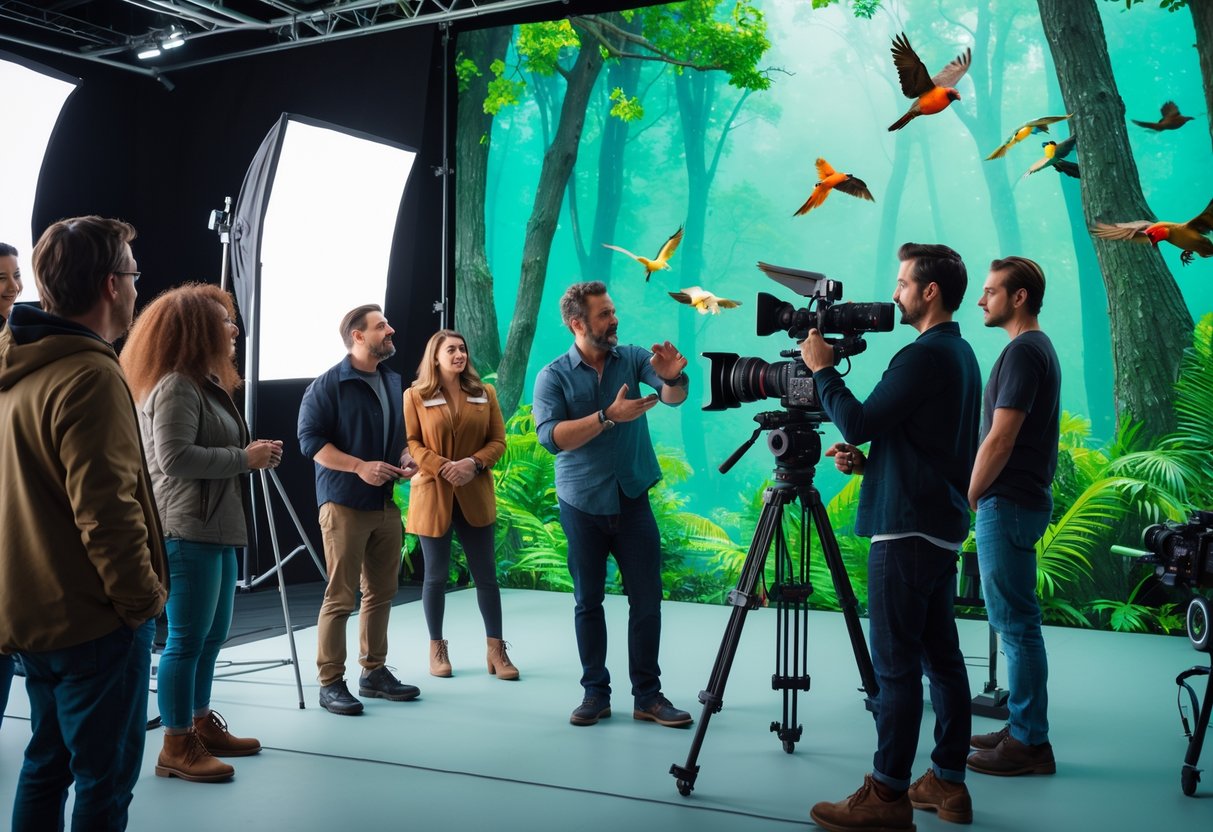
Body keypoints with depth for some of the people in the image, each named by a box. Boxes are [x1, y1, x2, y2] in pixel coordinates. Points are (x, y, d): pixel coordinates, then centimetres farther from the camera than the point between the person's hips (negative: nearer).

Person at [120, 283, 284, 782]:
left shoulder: (204, 384, 18)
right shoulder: (175, 386, -14)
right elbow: (175, 458, -23)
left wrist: (250, 454, 9)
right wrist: (245, 458, -18)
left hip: (216, 529, 10)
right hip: (187, 531, -10)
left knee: (213, 636, 17)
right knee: (187, 639, -3)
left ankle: (201, 725, 29)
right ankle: (177, 747, 6)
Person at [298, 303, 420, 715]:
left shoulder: (392, 382, 14)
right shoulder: (328, 384, -8)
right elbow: (311, 439, -13)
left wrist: (405, 458, 2)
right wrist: (360, 467, -22)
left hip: (386, 503, 7)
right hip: (344, 504, -7)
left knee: (382, 592, 11)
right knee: (340, 596, -4)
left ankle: (374, 672, 24)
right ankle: (331, 683, 5)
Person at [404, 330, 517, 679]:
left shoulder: (485, 393, 7)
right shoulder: (415, 396, 0)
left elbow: (498, 441, 5)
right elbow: (410, 443, -5)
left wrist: (474, 463, -13)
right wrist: (443, 467, -18)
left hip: (475, 495, 2)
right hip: (432, 494, -2)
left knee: (486, 575, 4)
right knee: (435, 576, 7)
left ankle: (496, 650, 13)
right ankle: (437, 649, 21)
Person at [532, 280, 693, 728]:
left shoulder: (632, 358, 1)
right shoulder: (553, 377, -4)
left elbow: (674, 396, -14)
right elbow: (551, 436, -18)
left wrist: (672, 377, -38)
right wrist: (609, 415, -27)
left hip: (633, 500, 1)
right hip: (582, 504, -1)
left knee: (647, 599, 2)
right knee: (588, 601, 7)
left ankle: (648, 695, 11)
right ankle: (595, 693, 18)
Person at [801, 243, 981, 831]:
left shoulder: (926, 356, -16)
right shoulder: (960, 353, 16)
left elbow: (857, 422, -17)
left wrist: (822, 369, -4)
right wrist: (867, 459, 11)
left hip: (907, 530, -10)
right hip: (942, 528, 10)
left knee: (896, 664, -6)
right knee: (939, 655, 12)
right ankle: (947, 783, 20)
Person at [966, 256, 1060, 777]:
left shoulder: (1022, 352, -15)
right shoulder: (1041, 349, 16)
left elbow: (999, 440, -20)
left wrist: (967, 498, -10)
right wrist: (980, 495, 18)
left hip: (1007, 504, -10)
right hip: (1024, 499, 10)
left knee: (1016, 623, -5)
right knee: (1014, 621, 15)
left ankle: (1030, 744, 2)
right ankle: (1023, 729, 23)